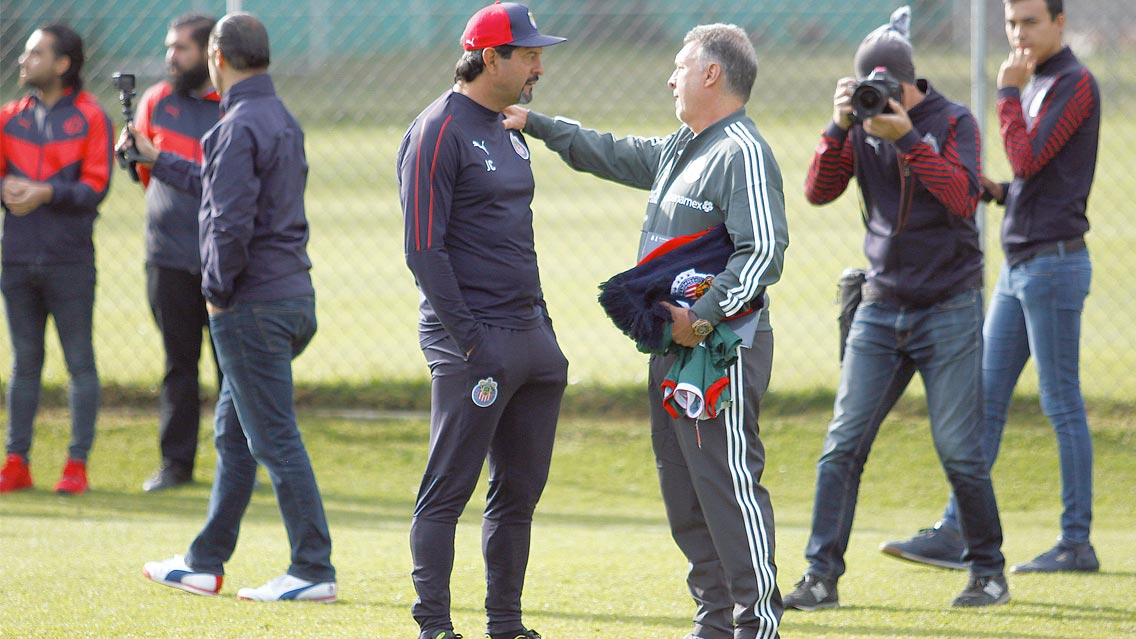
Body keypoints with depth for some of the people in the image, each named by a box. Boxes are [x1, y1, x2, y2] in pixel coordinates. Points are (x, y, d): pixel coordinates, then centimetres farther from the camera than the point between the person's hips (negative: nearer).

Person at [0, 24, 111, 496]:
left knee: (79, 360, 0)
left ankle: (77, 464, 3)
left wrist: (45, 193, -21)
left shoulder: (89, 117, -2)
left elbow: (95, 186, -8)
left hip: (70, 260, -4)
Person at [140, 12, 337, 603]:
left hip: (251, 306, -10)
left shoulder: (240, 127, -17)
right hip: (293, 295, 10)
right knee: (233, 434, 17)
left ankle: (313, 571, -5)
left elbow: (232, 224, -25)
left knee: (275, 440, -6)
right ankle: (205, 564, 24)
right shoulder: (284, 121, 14)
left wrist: (218, 290, -11)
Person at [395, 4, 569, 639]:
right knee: (448, 490, -5)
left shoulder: (511, 130, 16)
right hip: (473, 339, -9)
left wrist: (543, 326, 16)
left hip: (530, 336, 9)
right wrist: (467, 342, -19)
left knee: (521, 490, 10)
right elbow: (425, 247, -15)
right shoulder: (439, 132, -10)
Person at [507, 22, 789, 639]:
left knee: (728, 482, -11)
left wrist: (703, 318, -24)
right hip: (670, 345, 10)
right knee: (682, 490, 12)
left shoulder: (743, 154, -14)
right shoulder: (678, 150, 17)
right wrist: (537, 124, 33)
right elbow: (613, 154, 33)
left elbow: (764, 251, -22)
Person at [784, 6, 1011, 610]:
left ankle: (989, 571, 11)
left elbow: (963, 198, -19)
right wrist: (839, 128, -17)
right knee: (843, 443, -5)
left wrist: (908, 138, -25)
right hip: (881, 308, 3)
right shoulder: (861, 127, 5)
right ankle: (821, 576, -2)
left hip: (949, 308, -3)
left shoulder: (954, 122, -5)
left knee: (958, 451, -5)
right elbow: (819, 192, -4)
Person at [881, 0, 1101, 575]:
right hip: (1018, 267, 9)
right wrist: (994, 192, 5)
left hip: (1053, 262, -9)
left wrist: (1008, 92, -12)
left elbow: (1028, 161, -21)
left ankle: (1077, 543, 0)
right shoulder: (1036, 88, 18)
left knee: (1061, 404, -5)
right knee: (986, 399, 7)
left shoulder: (1075, 85, -11)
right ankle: (955, 534, 7)